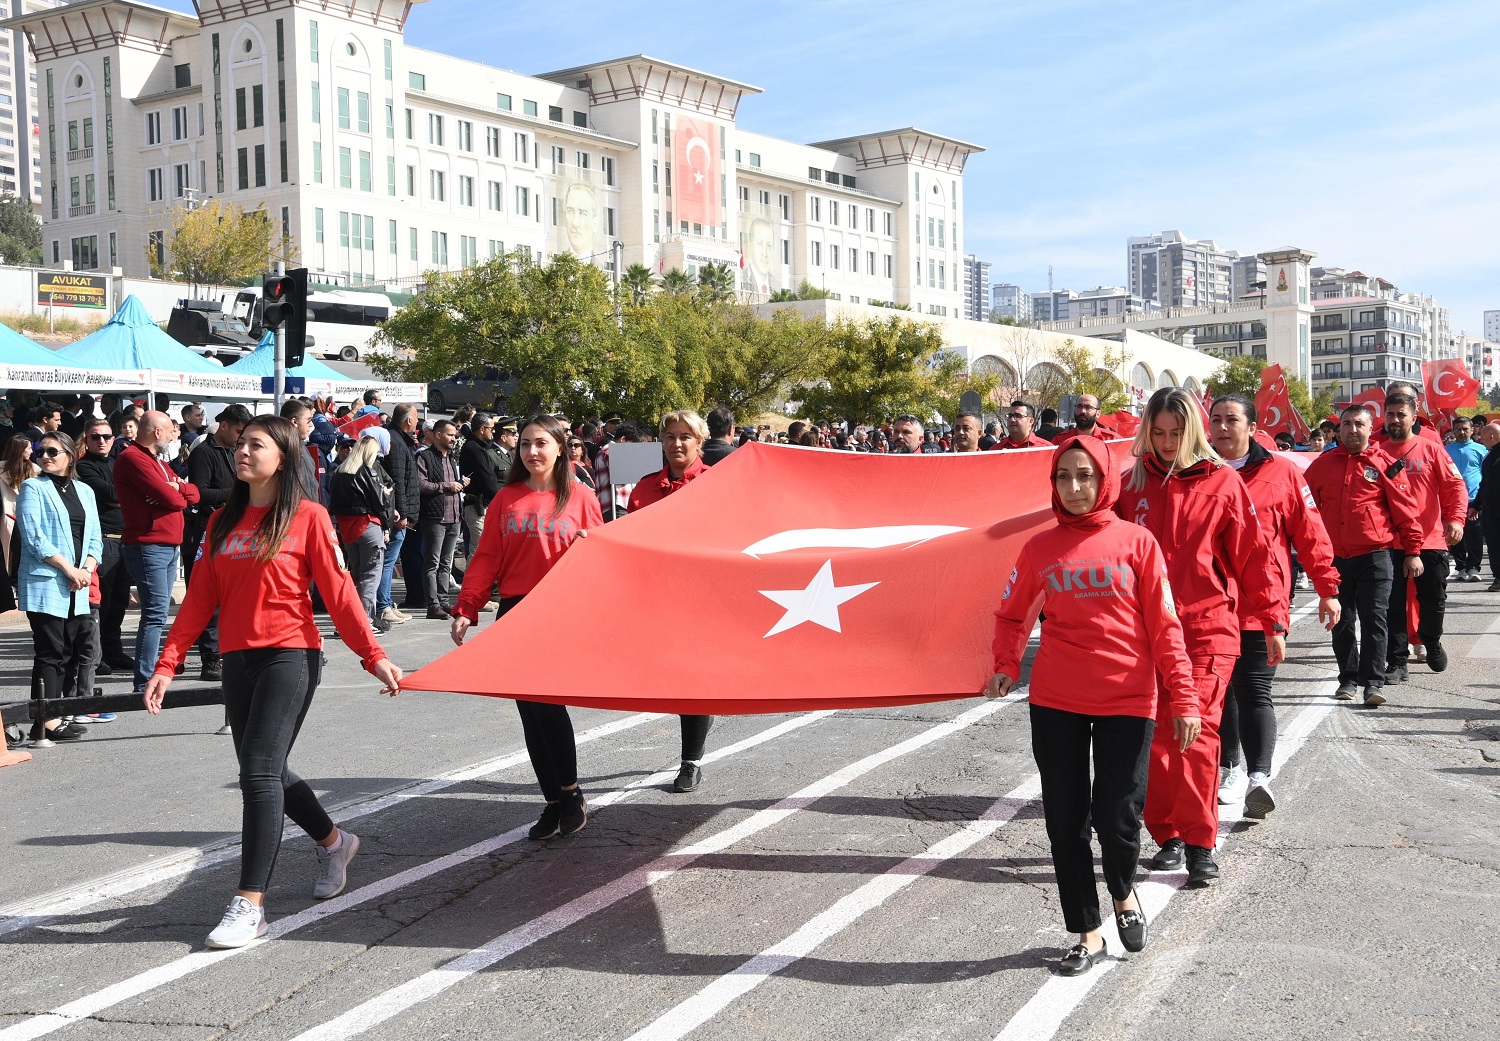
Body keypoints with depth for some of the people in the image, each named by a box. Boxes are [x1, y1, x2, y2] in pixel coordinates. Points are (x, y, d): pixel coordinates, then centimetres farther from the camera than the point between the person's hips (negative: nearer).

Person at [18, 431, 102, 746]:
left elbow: (94, 539, 14)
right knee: (50, 652, -7)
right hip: (44, 584, -6)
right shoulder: (33, 488, 1)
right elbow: (34, 536, -9)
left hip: (77, 588, 6)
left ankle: (47, 716, 15)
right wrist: (69, 569, -13)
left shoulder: (84, 491, 16)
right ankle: (46, 724, -5)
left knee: (78, 650, 5)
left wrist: (86, 570, -5)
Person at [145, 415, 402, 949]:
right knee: (266, 770, 14)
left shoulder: (308, 517, -4)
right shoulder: (223, 521, 11)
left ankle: (250, 904, -9)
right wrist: (166, 665, 1)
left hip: (289, 657, -6)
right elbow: (199, 598, 8)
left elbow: (338, 592, -6)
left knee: (260, 772, -13)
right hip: (237, 660, 6)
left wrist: (374, 656, -10)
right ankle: (334, 842, 40)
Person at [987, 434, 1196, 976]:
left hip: (1127, 701, -2)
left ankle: (1124, 891, 31)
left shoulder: (1136, 541, -2)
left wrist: (1183, 698, -6)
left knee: (1117, 817, -3)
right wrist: (1006, 666, 1)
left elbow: (1164, 625, -3)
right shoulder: (1040, 548, 3)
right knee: (1065, 821, 6)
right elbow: (1012, 615, 16)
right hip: (1055, 703, 2)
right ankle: (1088, 933, 23)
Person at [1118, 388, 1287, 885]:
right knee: (1153, 737, 4)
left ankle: (1200, 842, 1)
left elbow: (1253, 556, 1)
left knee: (1197, 731, -10)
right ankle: (1168, 836, 16)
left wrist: (1273, 621, -2)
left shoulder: (1222, 482, 1)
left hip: (1208, 629, -3)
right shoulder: (1134, 483, 8)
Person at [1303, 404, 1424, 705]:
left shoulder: (1384, 464, 0)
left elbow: (1405, 510, 0)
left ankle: (1373, 683, -1)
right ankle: (1348, 679, 21)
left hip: (1374, 556, -3)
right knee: (1341, 622, 10)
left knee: (1374, 620, -4)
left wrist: (1413, 551, -2)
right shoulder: (1322, 465, 8)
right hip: (1334, 557, 3)